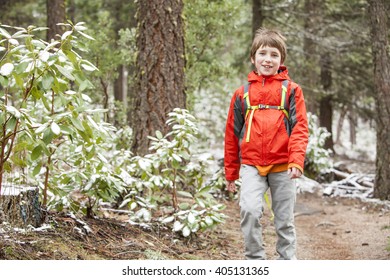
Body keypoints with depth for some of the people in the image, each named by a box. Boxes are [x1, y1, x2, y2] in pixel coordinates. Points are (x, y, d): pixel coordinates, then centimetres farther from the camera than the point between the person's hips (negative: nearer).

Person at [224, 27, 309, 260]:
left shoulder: (291, 90, 4)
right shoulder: (242, 93, 9)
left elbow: (300, 128, -2)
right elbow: (232, 134, 15)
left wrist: (297, 161, -17)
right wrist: (231, 172, 16)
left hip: (282, 166, -1)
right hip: (251, 165, 1)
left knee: (285, 220, 7)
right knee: (249, 210, -18)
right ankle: (255, 260, -4)